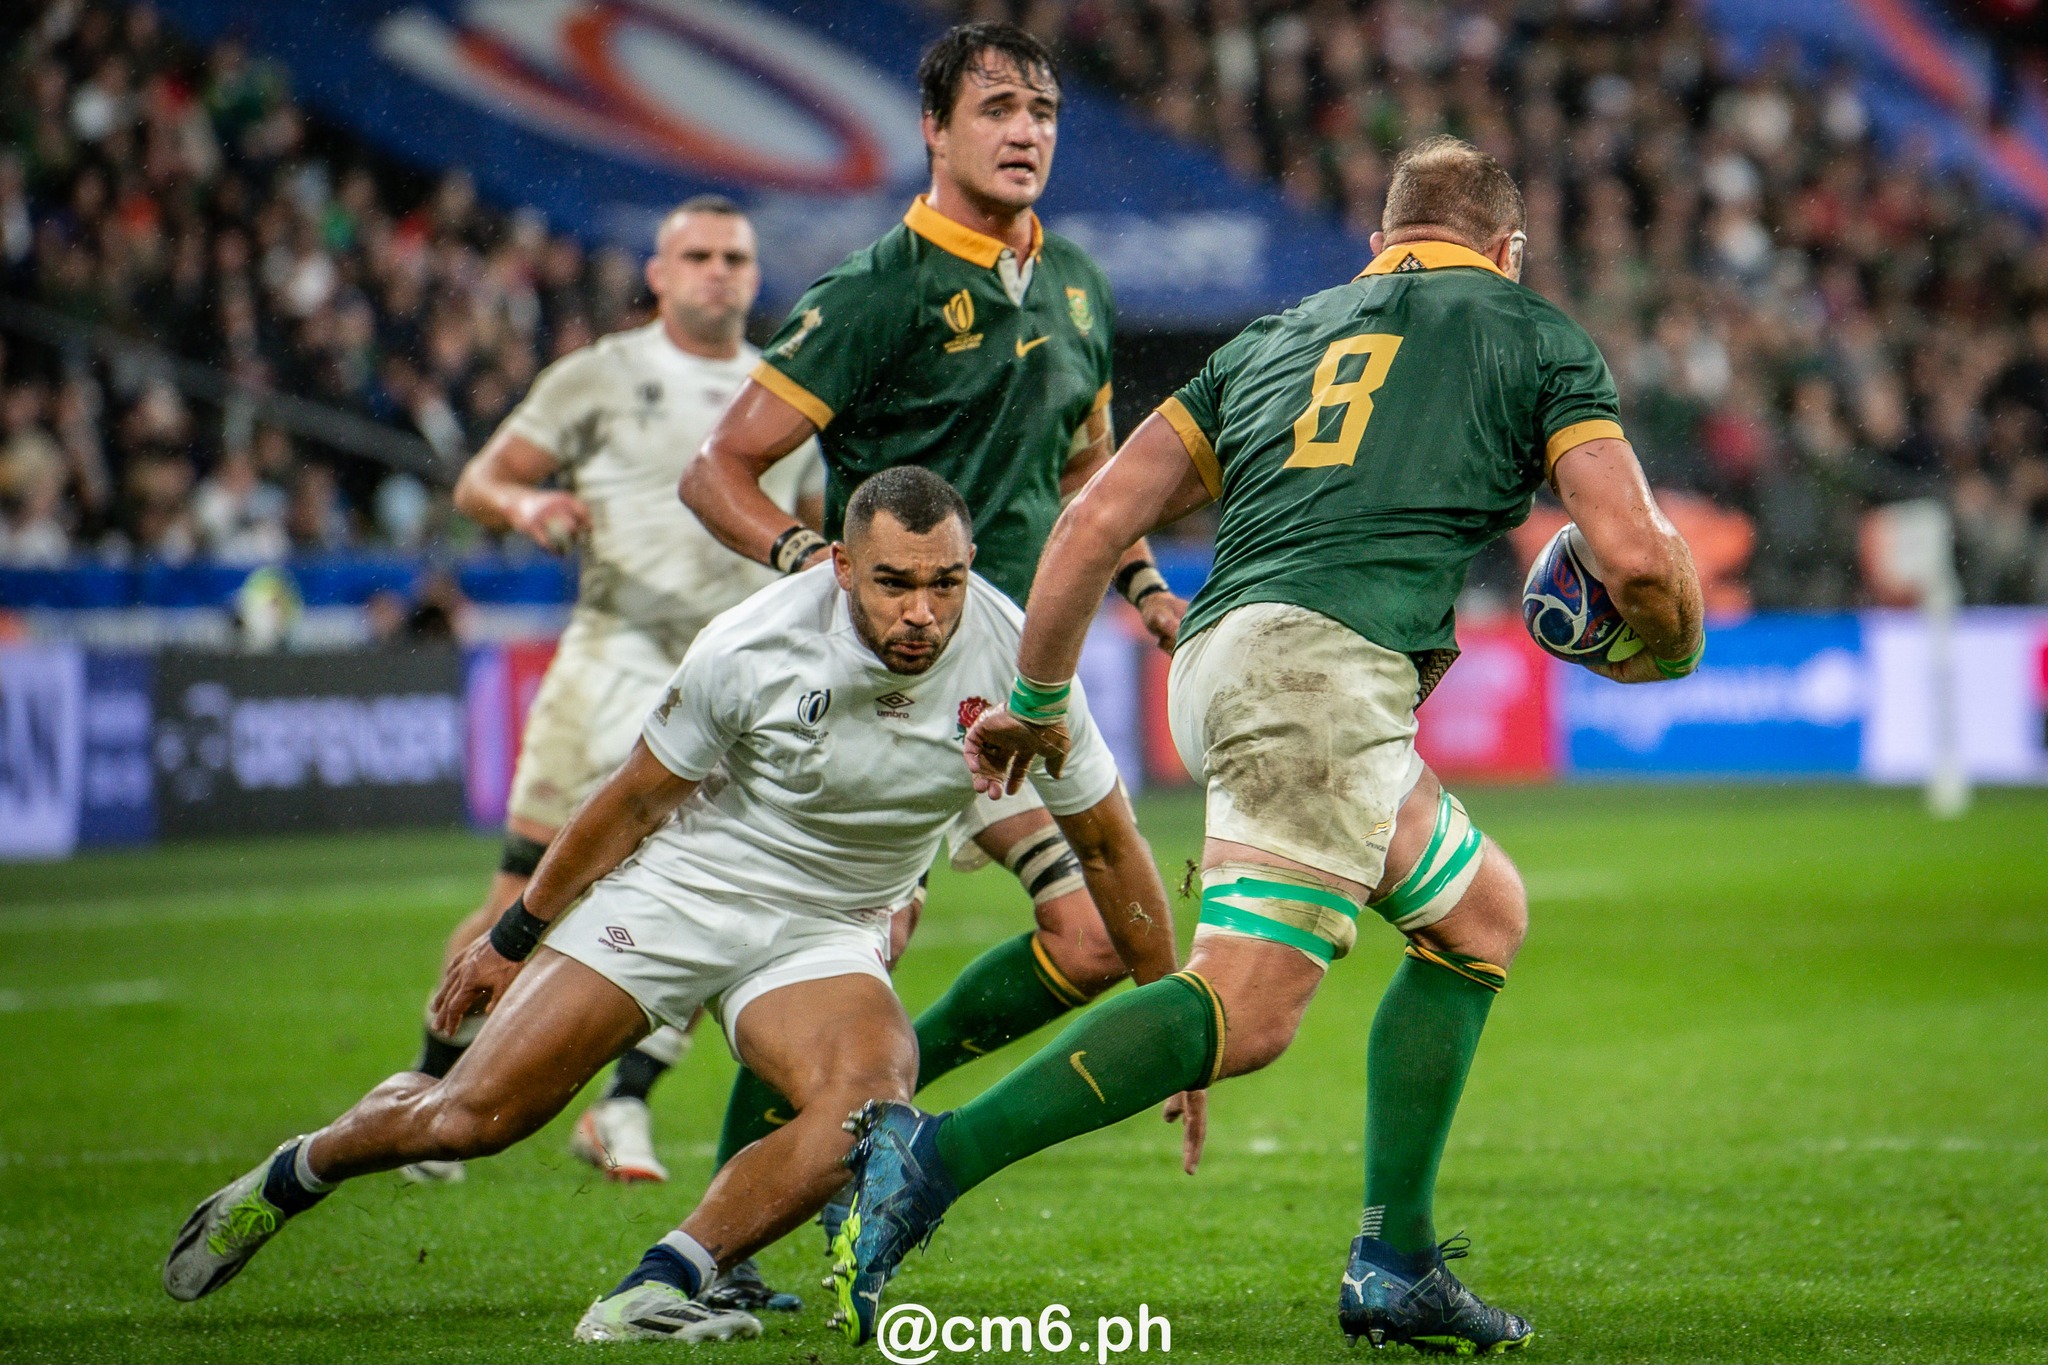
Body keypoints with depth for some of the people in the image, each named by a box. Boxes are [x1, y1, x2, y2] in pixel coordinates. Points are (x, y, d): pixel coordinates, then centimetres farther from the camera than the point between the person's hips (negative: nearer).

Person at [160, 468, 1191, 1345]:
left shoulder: (1014, 663, -18)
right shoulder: (750, 649, -22)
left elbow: (1106, 844, -3)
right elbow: (638, 798, -4)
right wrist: (513, 936, 5)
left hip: (824, 937, 2)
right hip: (677, 894, -1)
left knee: (869, 1102, -32)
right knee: (468, 1120, -7)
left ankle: (653, 1292, -30)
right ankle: (291, 1177, 24)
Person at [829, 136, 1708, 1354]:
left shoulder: (1277, 337, 29)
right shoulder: (1537, 337, 15)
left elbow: (1101, 517, 21)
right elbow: (1635, 555, 4)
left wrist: (1038, 698, 28)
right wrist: (1671, 651, 25)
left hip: (1218, 658, 7)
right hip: (1329, 659, -7)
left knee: (1484, 916, 22)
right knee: (1247, 1011, -15)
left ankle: (1397, 1265, 15)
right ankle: (935, 1160, -28)